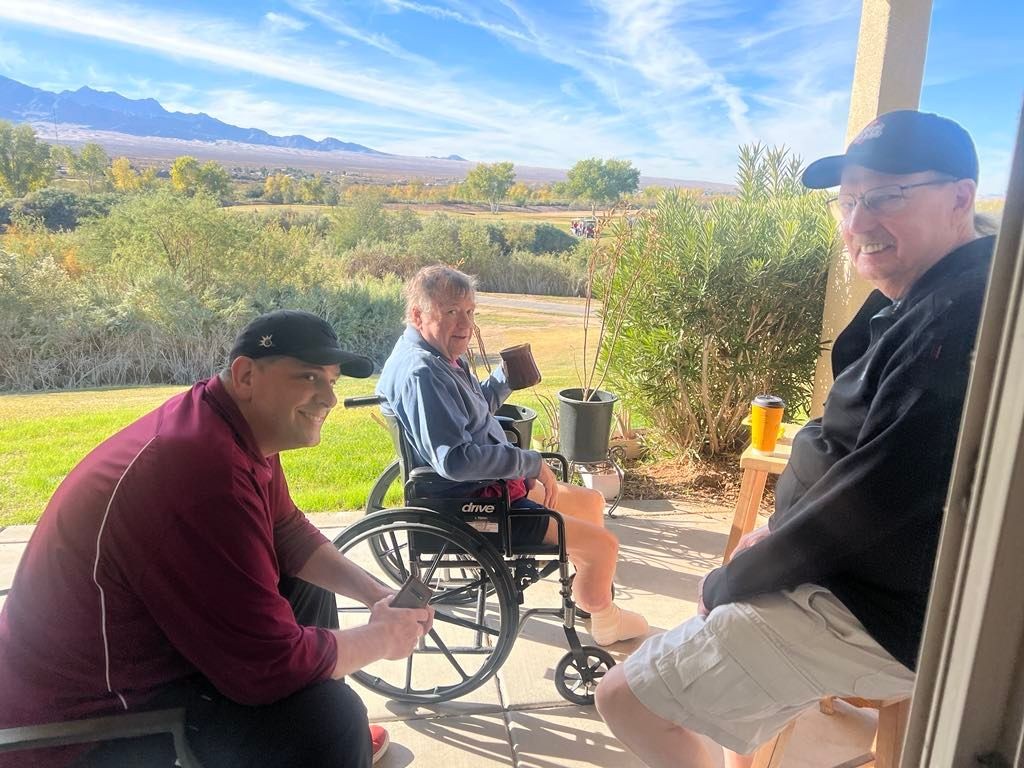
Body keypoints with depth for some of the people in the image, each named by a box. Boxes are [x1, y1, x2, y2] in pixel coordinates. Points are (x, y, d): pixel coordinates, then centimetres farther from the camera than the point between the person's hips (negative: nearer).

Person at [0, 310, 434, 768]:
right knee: (329, 719, -24)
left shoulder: (241, 430, -1)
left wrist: (377, 594, 0)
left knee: (311, 590, 16)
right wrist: (382, 637, -13)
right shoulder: (207, 471, -33)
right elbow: (272, 667, -30)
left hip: (140, 645, 10)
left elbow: (288, 532, 12)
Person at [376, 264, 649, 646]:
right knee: (603, 543, -9)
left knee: (591, 501, 23)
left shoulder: (442, 356, 6)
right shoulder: (421, 373, -27)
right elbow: (455, 460, -35)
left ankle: (589, 597, 41)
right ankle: (603, 620, 22)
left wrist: (506, 377, 5)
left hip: (490, 487, 11)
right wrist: (532, 462, -25)